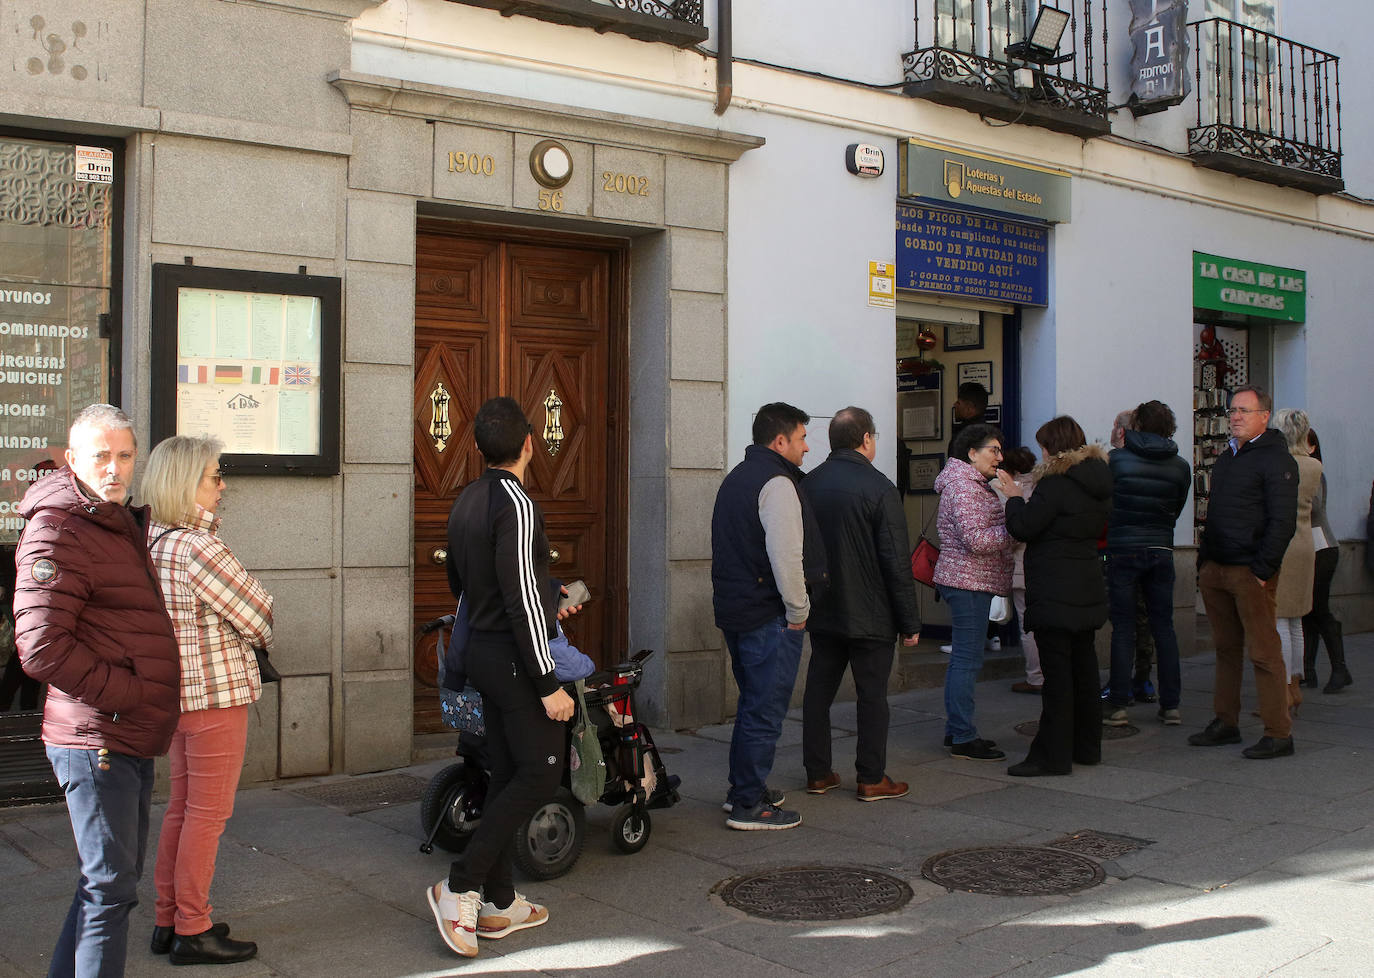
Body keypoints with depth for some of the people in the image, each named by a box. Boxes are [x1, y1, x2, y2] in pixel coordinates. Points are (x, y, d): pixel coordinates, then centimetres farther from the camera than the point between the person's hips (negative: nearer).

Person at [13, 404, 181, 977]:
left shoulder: (125, 525, 17)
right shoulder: (57, 532, -14)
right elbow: (41, 649, -23)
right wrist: (127, 694, -17)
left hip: (133, 738, 10)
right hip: (96, 739, -10)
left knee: (113, 880, 19)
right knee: (111, 886, -5)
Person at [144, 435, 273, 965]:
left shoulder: (155, 542, 7)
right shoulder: (199, 548, -21)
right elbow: (261, 616, -14)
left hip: (179, 692, 9)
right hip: (216, 693, -9)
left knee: (182, 808, 18)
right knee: (207, 815, 1)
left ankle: (169, 920, 27)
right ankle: (193, 931, 11)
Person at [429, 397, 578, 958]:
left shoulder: (467, 500, 10)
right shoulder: (516, 505, -17)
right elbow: (522, 602, -21)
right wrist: (549, 685, -19)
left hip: (481, 652, 9)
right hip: (516, 657, -9)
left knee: (506, 775, 12)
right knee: (540, 773, -4)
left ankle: (499, 903, 16)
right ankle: (461, 886, -6)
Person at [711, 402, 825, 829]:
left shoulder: (735, 478, 16)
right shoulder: (776, 482, -15)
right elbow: (786, 556, -24)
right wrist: (798, 610, -14)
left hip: (735, 612, 10)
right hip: (769, 617, -10)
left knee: (752, 704, 20)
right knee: (766, 711, -3)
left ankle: (743, 789, 29)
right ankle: (749, 805, 2)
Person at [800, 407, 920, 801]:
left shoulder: (807, 485, 4)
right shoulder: (879, 488, -13)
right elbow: (897, 562, -14)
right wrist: (910, 622, -7)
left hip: (821, 613, 5)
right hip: (870, 616, -5)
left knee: (818, 690, 11)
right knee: (872, 695, 4)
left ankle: (817, 773, 18)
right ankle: (871, 779, 9)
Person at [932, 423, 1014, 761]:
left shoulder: (974, 485, 19)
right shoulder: (963, 486, -15)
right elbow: (976, 540, -23)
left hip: (967, 581, 11)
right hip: (968, 581, -11)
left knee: (962, 657, 14)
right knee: (968, 659, -8)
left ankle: (955, 730, 20)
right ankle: (963, 739, -3)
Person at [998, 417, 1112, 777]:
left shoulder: (1056, 484, -17)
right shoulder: (1098, 485, 10)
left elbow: (1024, 528, -16)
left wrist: (1014, 498, 2)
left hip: (1055, 595, -9)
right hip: (1088, 592, 9)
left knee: (1057, 672, -6)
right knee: (1083, 666, 16)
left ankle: (1053, 755, -2)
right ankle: (1087, 746, 26)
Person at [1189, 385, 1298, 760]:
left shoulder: (1275, 459, -7)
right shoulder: (1225, 458, 19)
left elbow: (1282, 521, -13)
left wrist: (1262, 570, -17)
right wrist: (1203, 562, 15)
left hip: (1250, 572, -8)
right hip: (1215, 570, 8)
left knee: (1264, 654, -5)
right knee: (1226, 649, 12)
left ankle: (1278, 734, 0)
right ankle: (1225, 723, 19)